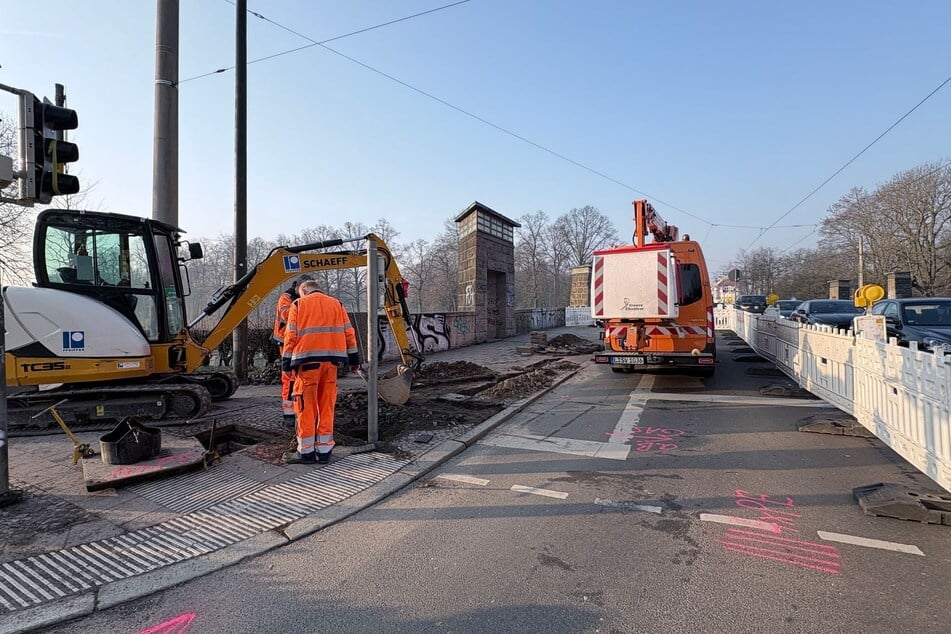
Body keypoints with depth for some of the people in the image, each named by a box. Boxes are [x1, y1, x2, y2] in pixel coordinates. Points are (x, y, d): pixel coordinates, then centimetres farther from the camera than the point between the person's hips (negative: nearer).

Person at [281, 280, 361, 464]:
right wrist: (354, 359, 14)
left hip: (308, 360, -3)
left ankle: (306, 452, 8)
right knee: (327, 406, 7)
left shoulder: (298, 304, 7)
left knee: (306, 406, 3)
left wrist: (287, 364, 3)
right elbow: (349, 333, 11)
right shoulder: (336, 304, 16)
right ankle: (324, 451, 12)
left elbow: (291, 335, 0)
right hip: (331, 360, 3)